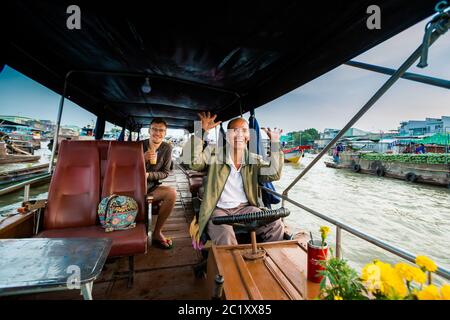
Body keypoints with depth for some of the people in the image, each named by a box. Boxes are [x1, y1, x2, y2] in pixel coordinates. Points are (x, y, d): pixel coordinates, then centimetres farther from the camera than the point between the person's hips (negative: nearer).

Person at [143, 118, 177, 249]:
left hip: (151, 187, 2)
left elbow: (165, 173, 0)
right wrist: (143, 159, -22)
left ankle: (157, 232, -6)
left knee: (172, 193, -23)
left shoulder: (167, 148, -3)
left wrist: (148, 175, -17)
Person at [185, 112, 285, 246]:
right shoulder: (215, 155, 0)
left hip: (245, 208, 3)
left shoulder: (255, 160, 7)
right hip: (218, 210, -2)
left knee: (277, 226, -16)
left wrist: (275, 144, -12)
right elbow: (194, 162, -16)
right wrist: (202, 131, -23)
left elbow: (274, 174, -7)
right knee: (225, 236, -32)